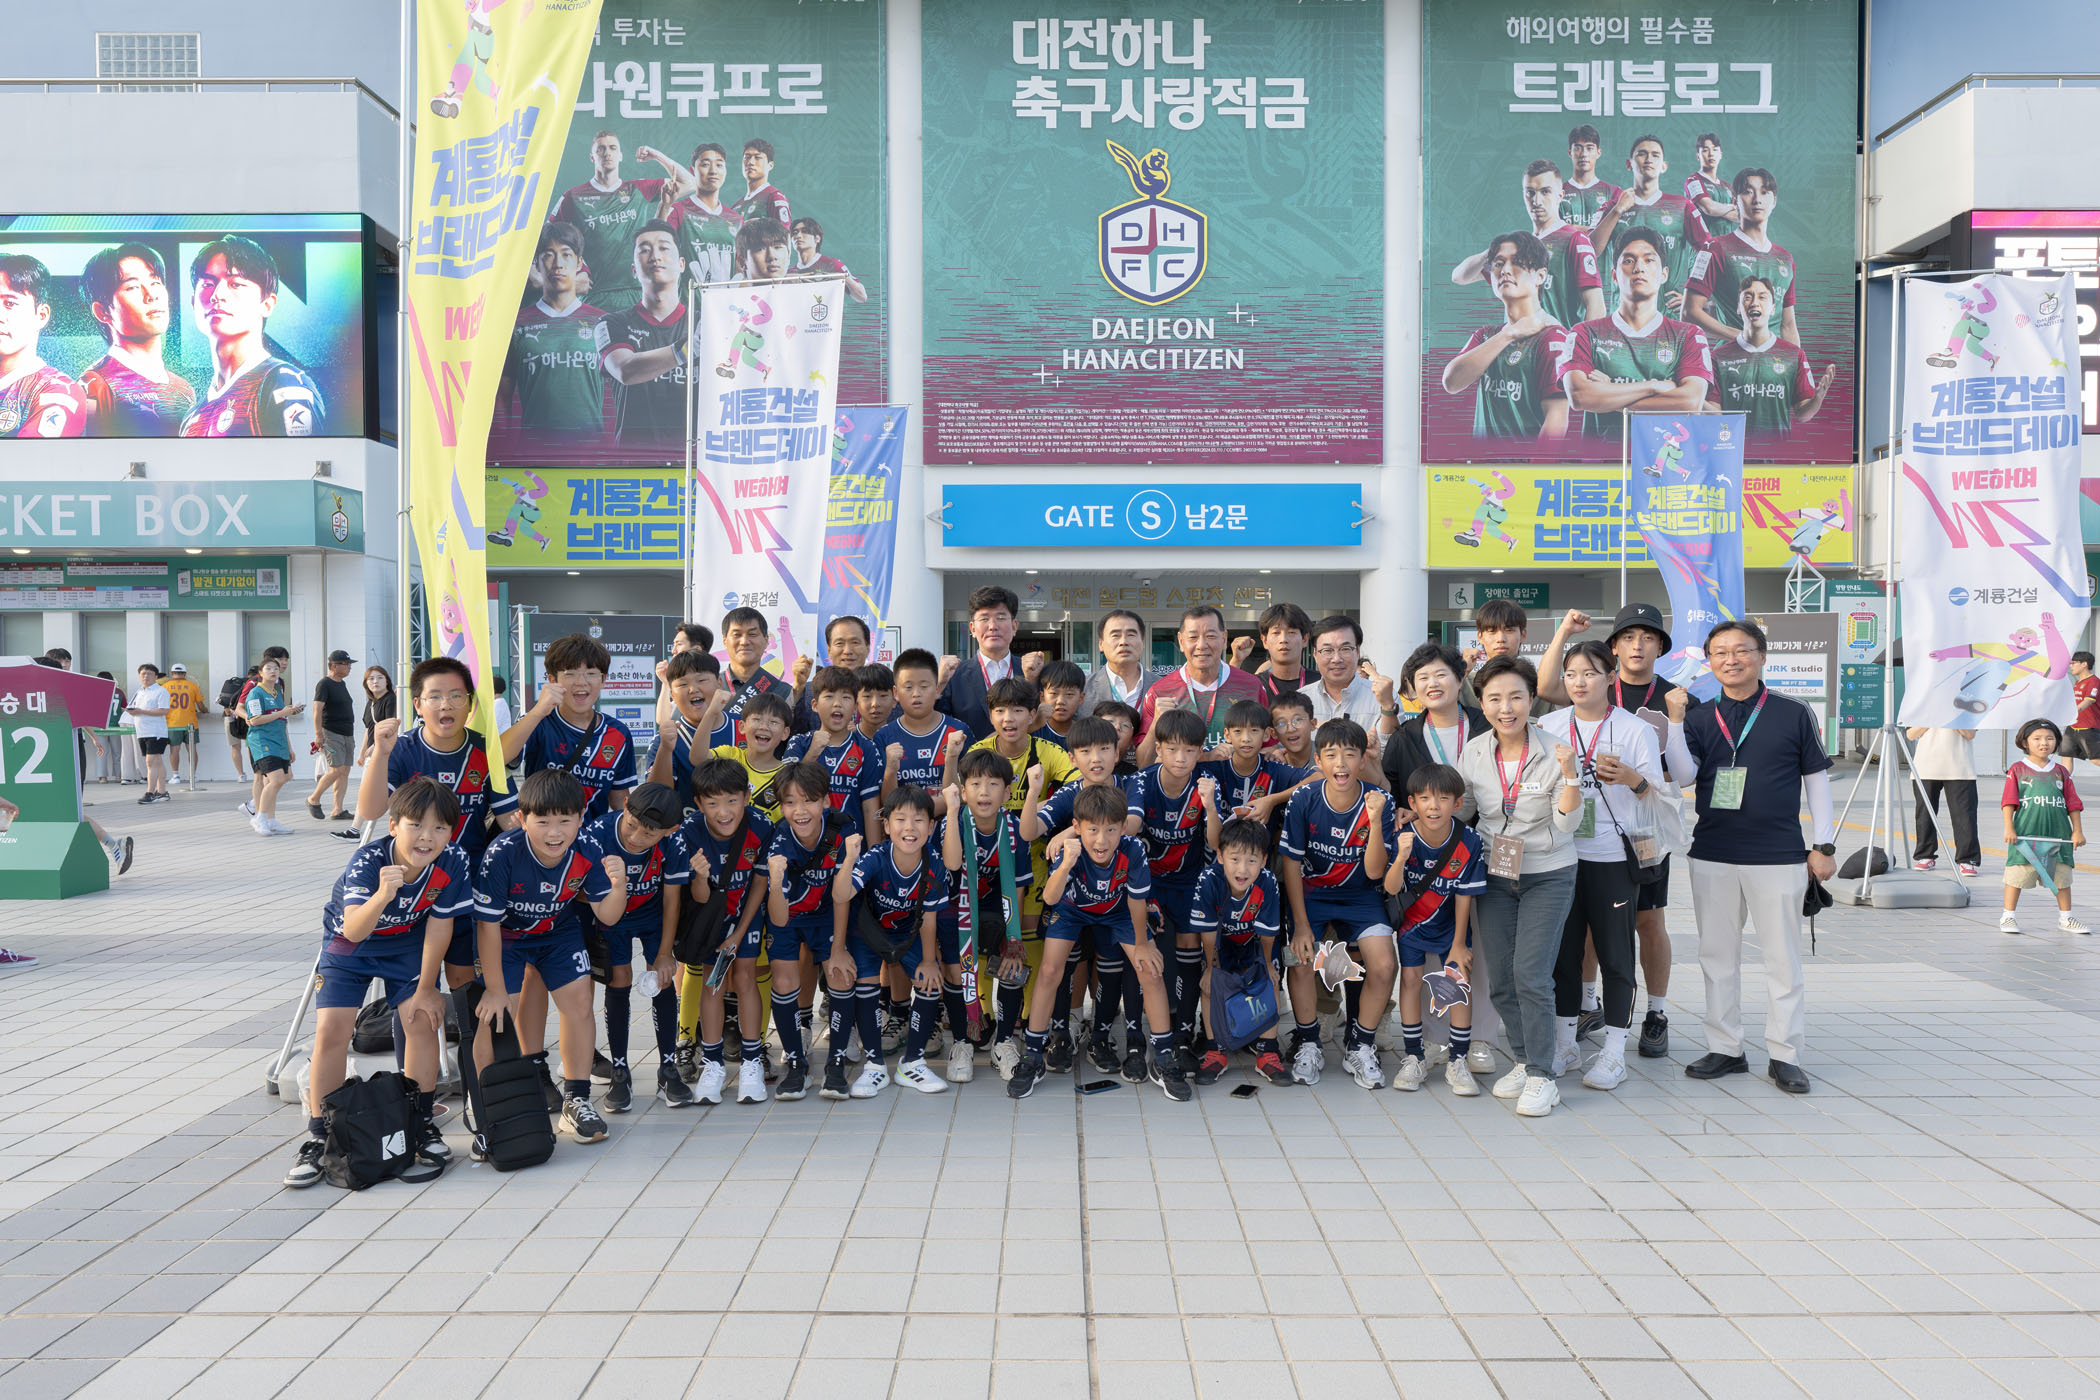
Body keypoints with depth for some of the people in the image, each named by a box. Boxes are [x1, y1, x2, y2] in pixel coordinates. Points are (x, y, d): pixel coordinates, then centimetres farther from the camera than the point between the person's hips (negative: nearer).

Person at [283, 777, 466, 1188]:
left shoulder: (453, 863, -27)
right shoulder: (368, 861, -36)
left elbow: (438, 927, -14)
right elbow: (353, 930, -47)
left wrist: (426, 988, -7)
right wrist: (382, 895, -66)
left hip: (407, 942, 2)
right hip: (348, 942, -2)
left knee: (423, 1020, -10)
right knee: (332, 1029, -13)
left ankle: (422, 1122, 8)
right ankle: (319, 1135, 1)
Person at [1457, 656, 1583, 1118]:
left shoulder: (1552, 752, -12)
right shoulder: (1474, 752, -2)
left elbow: (1568, 823, -12)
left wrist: (1569, 773, -25)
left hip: (1548, 876, -4)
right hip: (1495, 874, 4)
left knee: (1531, 975, -14)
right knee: (1499, 980, 6)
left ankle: (1542, 1077, -4)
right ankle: (1523, 1061, 25)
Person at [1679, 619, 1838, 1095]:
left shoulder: (1792, 715, 2)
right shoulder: (1700, 719, 6)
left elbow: (1816, 779, 7)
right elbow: (1680, 774, -6)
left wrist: (1824, 845, 3)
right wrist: (1674, 719, -16)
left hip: (1779, 857, -2)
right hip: (1712, 856, 3)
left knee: (1783, 957, 2)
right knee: (1717, 955, 9)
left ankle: (1785, 1056, 11)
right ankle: (1725, 1048, 19)